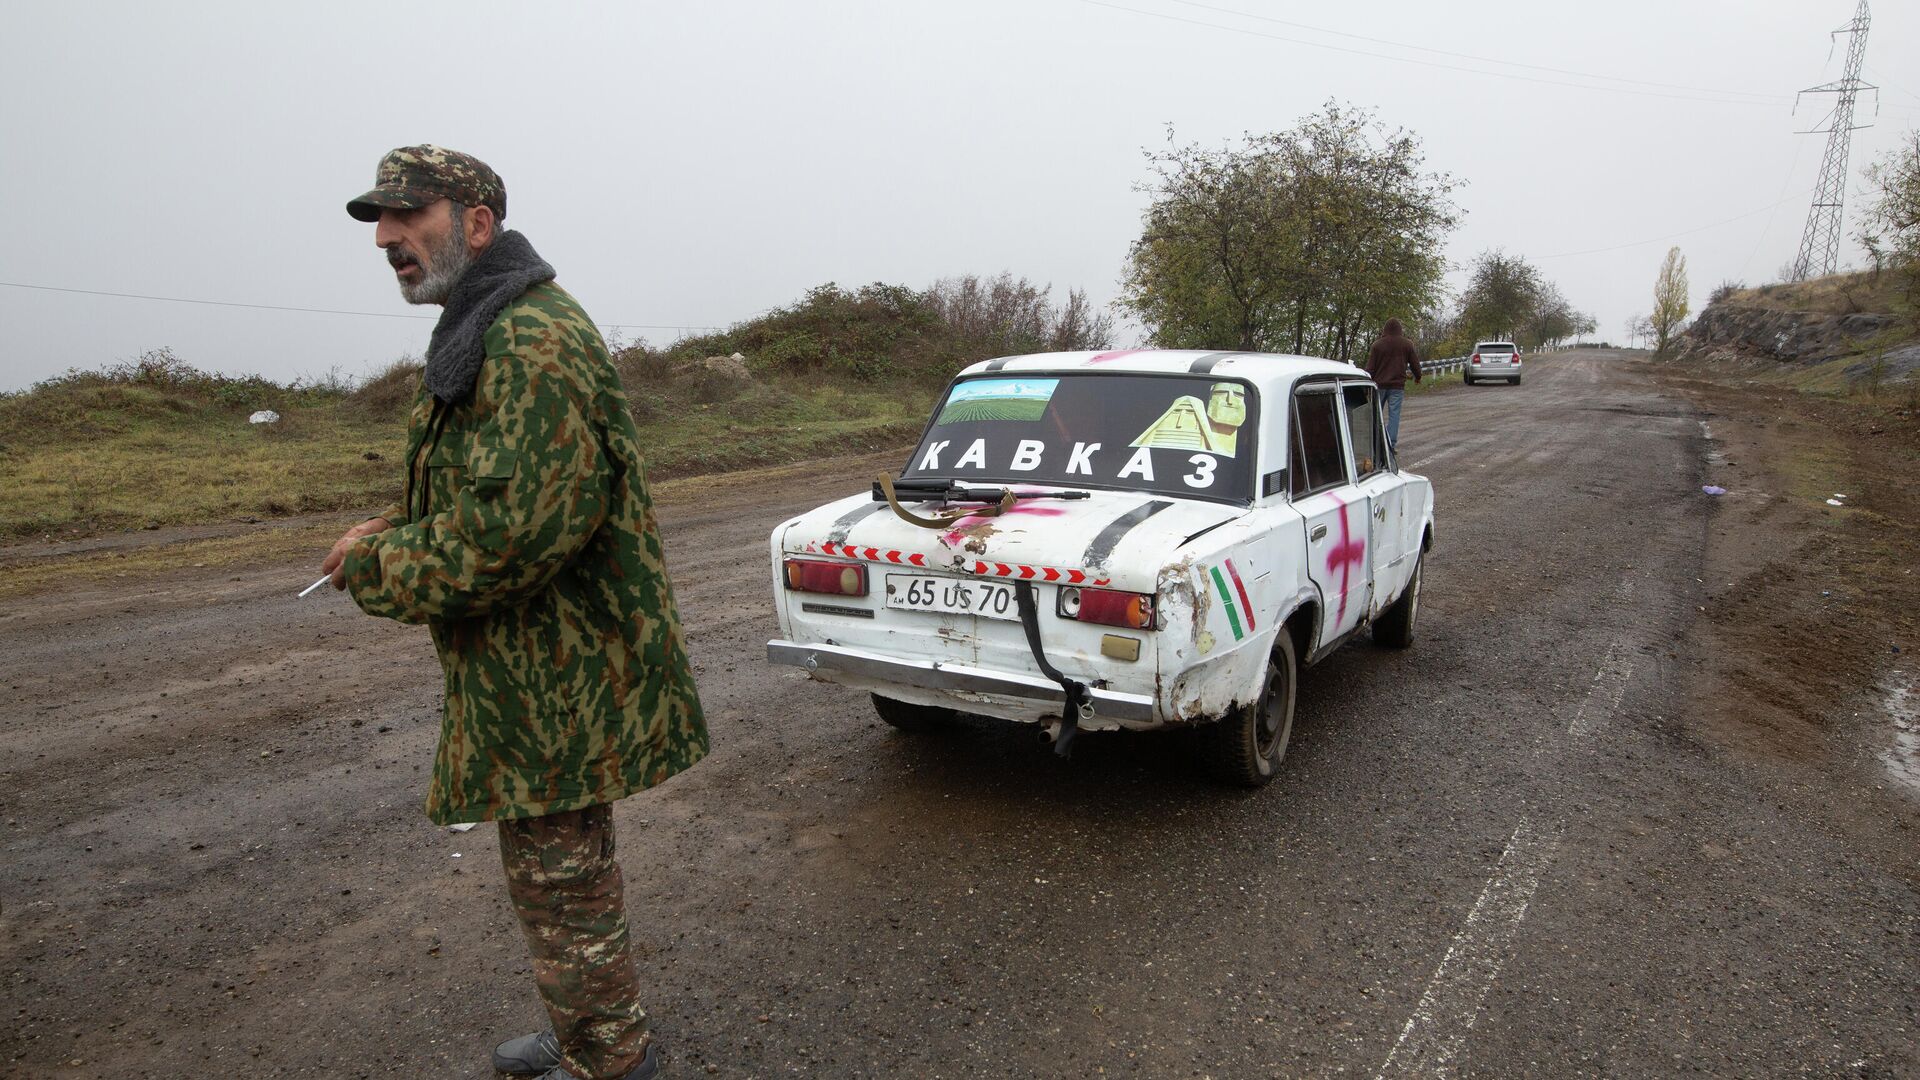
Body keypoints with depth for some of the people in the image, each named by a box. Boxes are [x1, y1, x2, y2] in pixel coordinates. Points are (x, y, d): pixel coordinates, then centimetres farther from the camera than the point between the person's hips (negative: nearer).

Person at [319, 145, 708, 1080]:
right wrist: (392, 529, 6)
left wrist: (378, 567, -15)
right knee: (558, 863, 23)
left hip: (556, 674, -11)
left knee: (560, 875, 3)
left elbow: (519, 525, -29)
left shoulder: (532, 341, -21)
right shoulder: (489, 332, 16)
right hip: (537, 665, 11)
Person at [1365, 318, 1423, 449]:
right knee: (1394, 414, 0)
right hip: (1397, 385, 0)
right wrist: (1417, 377, 28)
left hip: (1380, 384, 0)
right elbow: (1415, 364, 9)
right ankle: (1391, 444, -4)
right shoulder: (1407, 345, 2)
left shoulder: (1377, 345, -1)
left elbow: (1370, 367, -2)